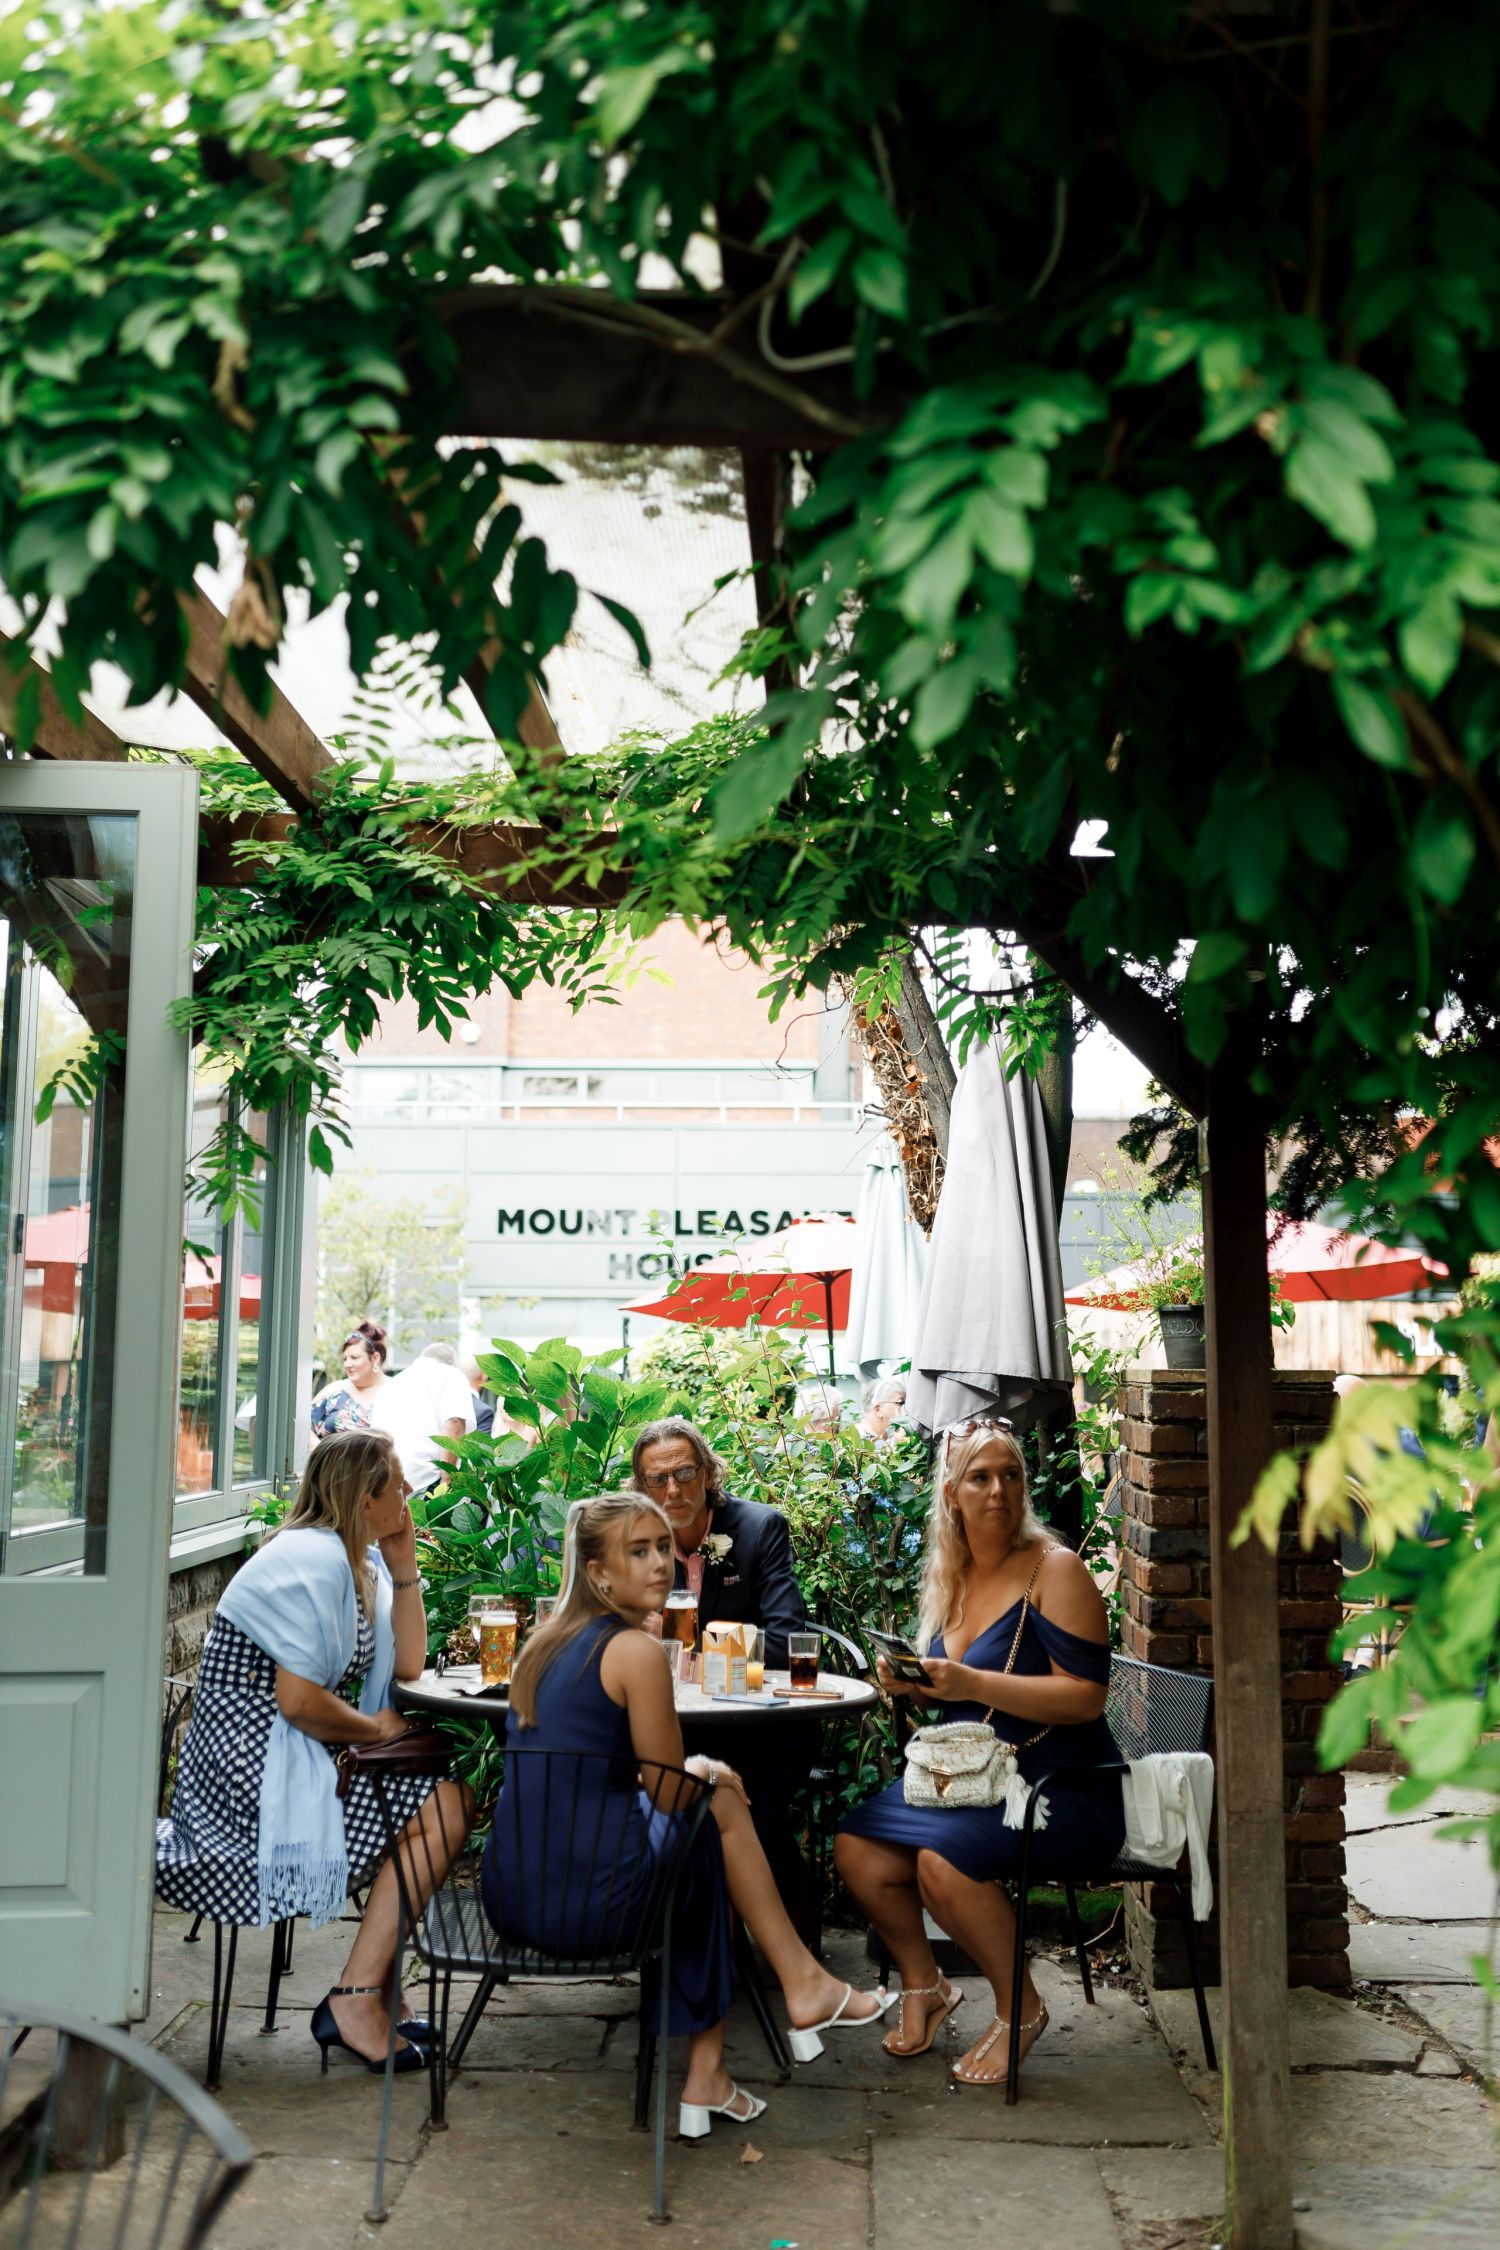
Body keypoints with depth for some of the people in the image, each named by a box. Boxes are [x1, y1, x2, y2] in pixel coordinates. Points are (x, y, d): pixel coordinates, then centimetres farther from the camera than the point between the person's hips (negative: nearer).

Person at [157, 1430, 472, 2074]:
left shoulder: (359, 1561, 14)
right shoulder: (314, 1559, -17)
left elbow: (408, 1665, 11)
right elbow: (297, 1700, -24)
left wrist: (403, 1568, 6)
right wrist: (373, 1728, -8)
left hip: (295, 1758, 10)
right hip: (252, 1762, -10)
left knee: (449, 1791, 5)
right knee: (442, 1810, -16)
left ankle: (379, 1995, 7)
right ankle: (356, 2000, -11)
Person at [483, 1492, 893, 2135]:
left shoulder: (546, 1641, 13)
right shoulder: (636, 1650, -11)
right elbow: (672, 1797, -6)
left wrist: (696, 1774, 24)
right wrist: (704, 1772, 16)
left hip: (510, 1893, 7)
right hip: (590, 1895, -7)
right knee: (720, 1804, 18)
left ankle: (706, 2074, 27)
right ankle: (803, 1982, 32)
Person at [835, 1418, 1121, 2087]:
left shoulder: (1055, 1570, -11)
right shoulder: (948, 1579, 11)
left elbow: (1086, 1697, -20)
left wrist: (973, 1684, -25)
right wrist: (911, 1685, -2)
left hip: (1058, 1787, -7)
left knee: (943, 1859, -30)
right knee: (855, 1846, -11)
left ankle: (1019, 2008, -4)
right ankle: (923, 1985, 14)